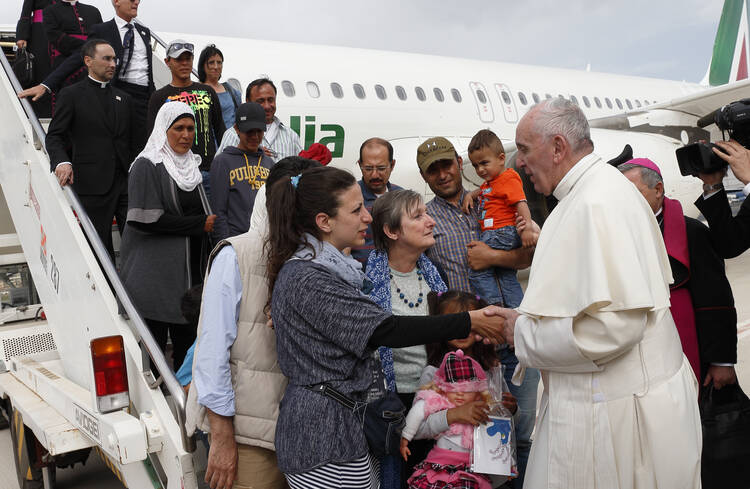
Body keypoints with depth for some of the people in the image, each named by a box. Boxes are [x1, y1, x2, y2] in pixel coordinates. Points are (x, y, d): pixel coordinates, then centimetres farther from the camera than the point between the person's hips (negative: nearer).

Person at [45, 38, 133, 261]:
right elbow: (54, 136, 0)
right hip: (92, 184, -4)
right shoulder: (72, 94, 4)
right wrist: (62, 161, -20)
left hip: (125, 183, 4)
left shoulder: (123, 98, 18)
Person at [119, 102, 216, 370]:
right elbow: (146, 219, -18)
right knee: (153, 344, -1)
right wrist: (199, 224, -13)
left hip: (190, 270, 6)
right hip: (156, 273, -6)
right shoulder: (147, 166, -7)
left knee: (187, 342, 8)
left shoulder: (192, 164, 15)